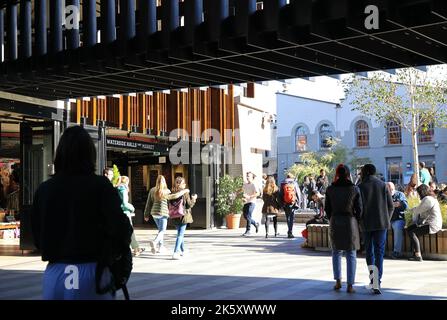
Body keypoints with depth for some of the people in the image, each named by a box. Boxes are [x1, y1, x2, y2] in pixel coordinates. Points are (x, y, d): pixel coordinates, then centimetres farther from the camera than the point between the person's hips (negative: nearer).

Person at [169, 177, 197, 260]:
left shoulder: (173, 193, 1)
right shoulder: (185, 193, -12)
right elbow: (189, 205, -10)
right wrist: (193, 199, 5)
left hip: (175, 217, 5)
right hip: (183, 216, -5)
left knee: (180, 234, 20)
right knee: (180, 235, -4)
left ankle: (182, 251, 31)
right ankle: (176, 252, -15)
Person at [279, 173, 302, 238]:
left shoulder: (283, 184, 1)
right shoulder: (294, 183, -3)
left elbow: (280, 195, 3)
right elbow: (298, 194, -2)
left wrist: (281, 204, 9)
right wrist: (298, 203, 5)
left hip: (285, 204, 2)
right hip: (293, 203, -2)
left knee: (287, 218, 15)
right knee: (292, 218, 3)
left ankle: (289, 231, 20)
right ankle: (290, 232, -5)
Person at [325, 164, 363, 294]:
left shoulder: (330, 189, -2)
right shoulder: (354, 189, -7)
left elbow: (327, 208, 2)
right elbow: (359, 209, -4)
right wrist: (356, 222, 11)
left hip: (335, 223, 2)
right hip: (350, 222, -2)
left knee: (336, 252, 18)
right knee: (351, 255, 5)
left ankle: (338, 281, 14)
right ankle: (350, 285, 3)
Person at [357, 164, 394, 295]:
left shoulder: (360, 187, -4)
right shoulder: (383, 185, 1)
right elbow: (391, 206, 2)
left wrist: (361, 220, 6)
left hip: (367, 224, 0)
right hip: (381, 224, 1)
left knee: (369, 251, 15)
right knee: (379, 252, 1)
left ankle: (373, 280, 15)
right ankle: (376, 282, -9)